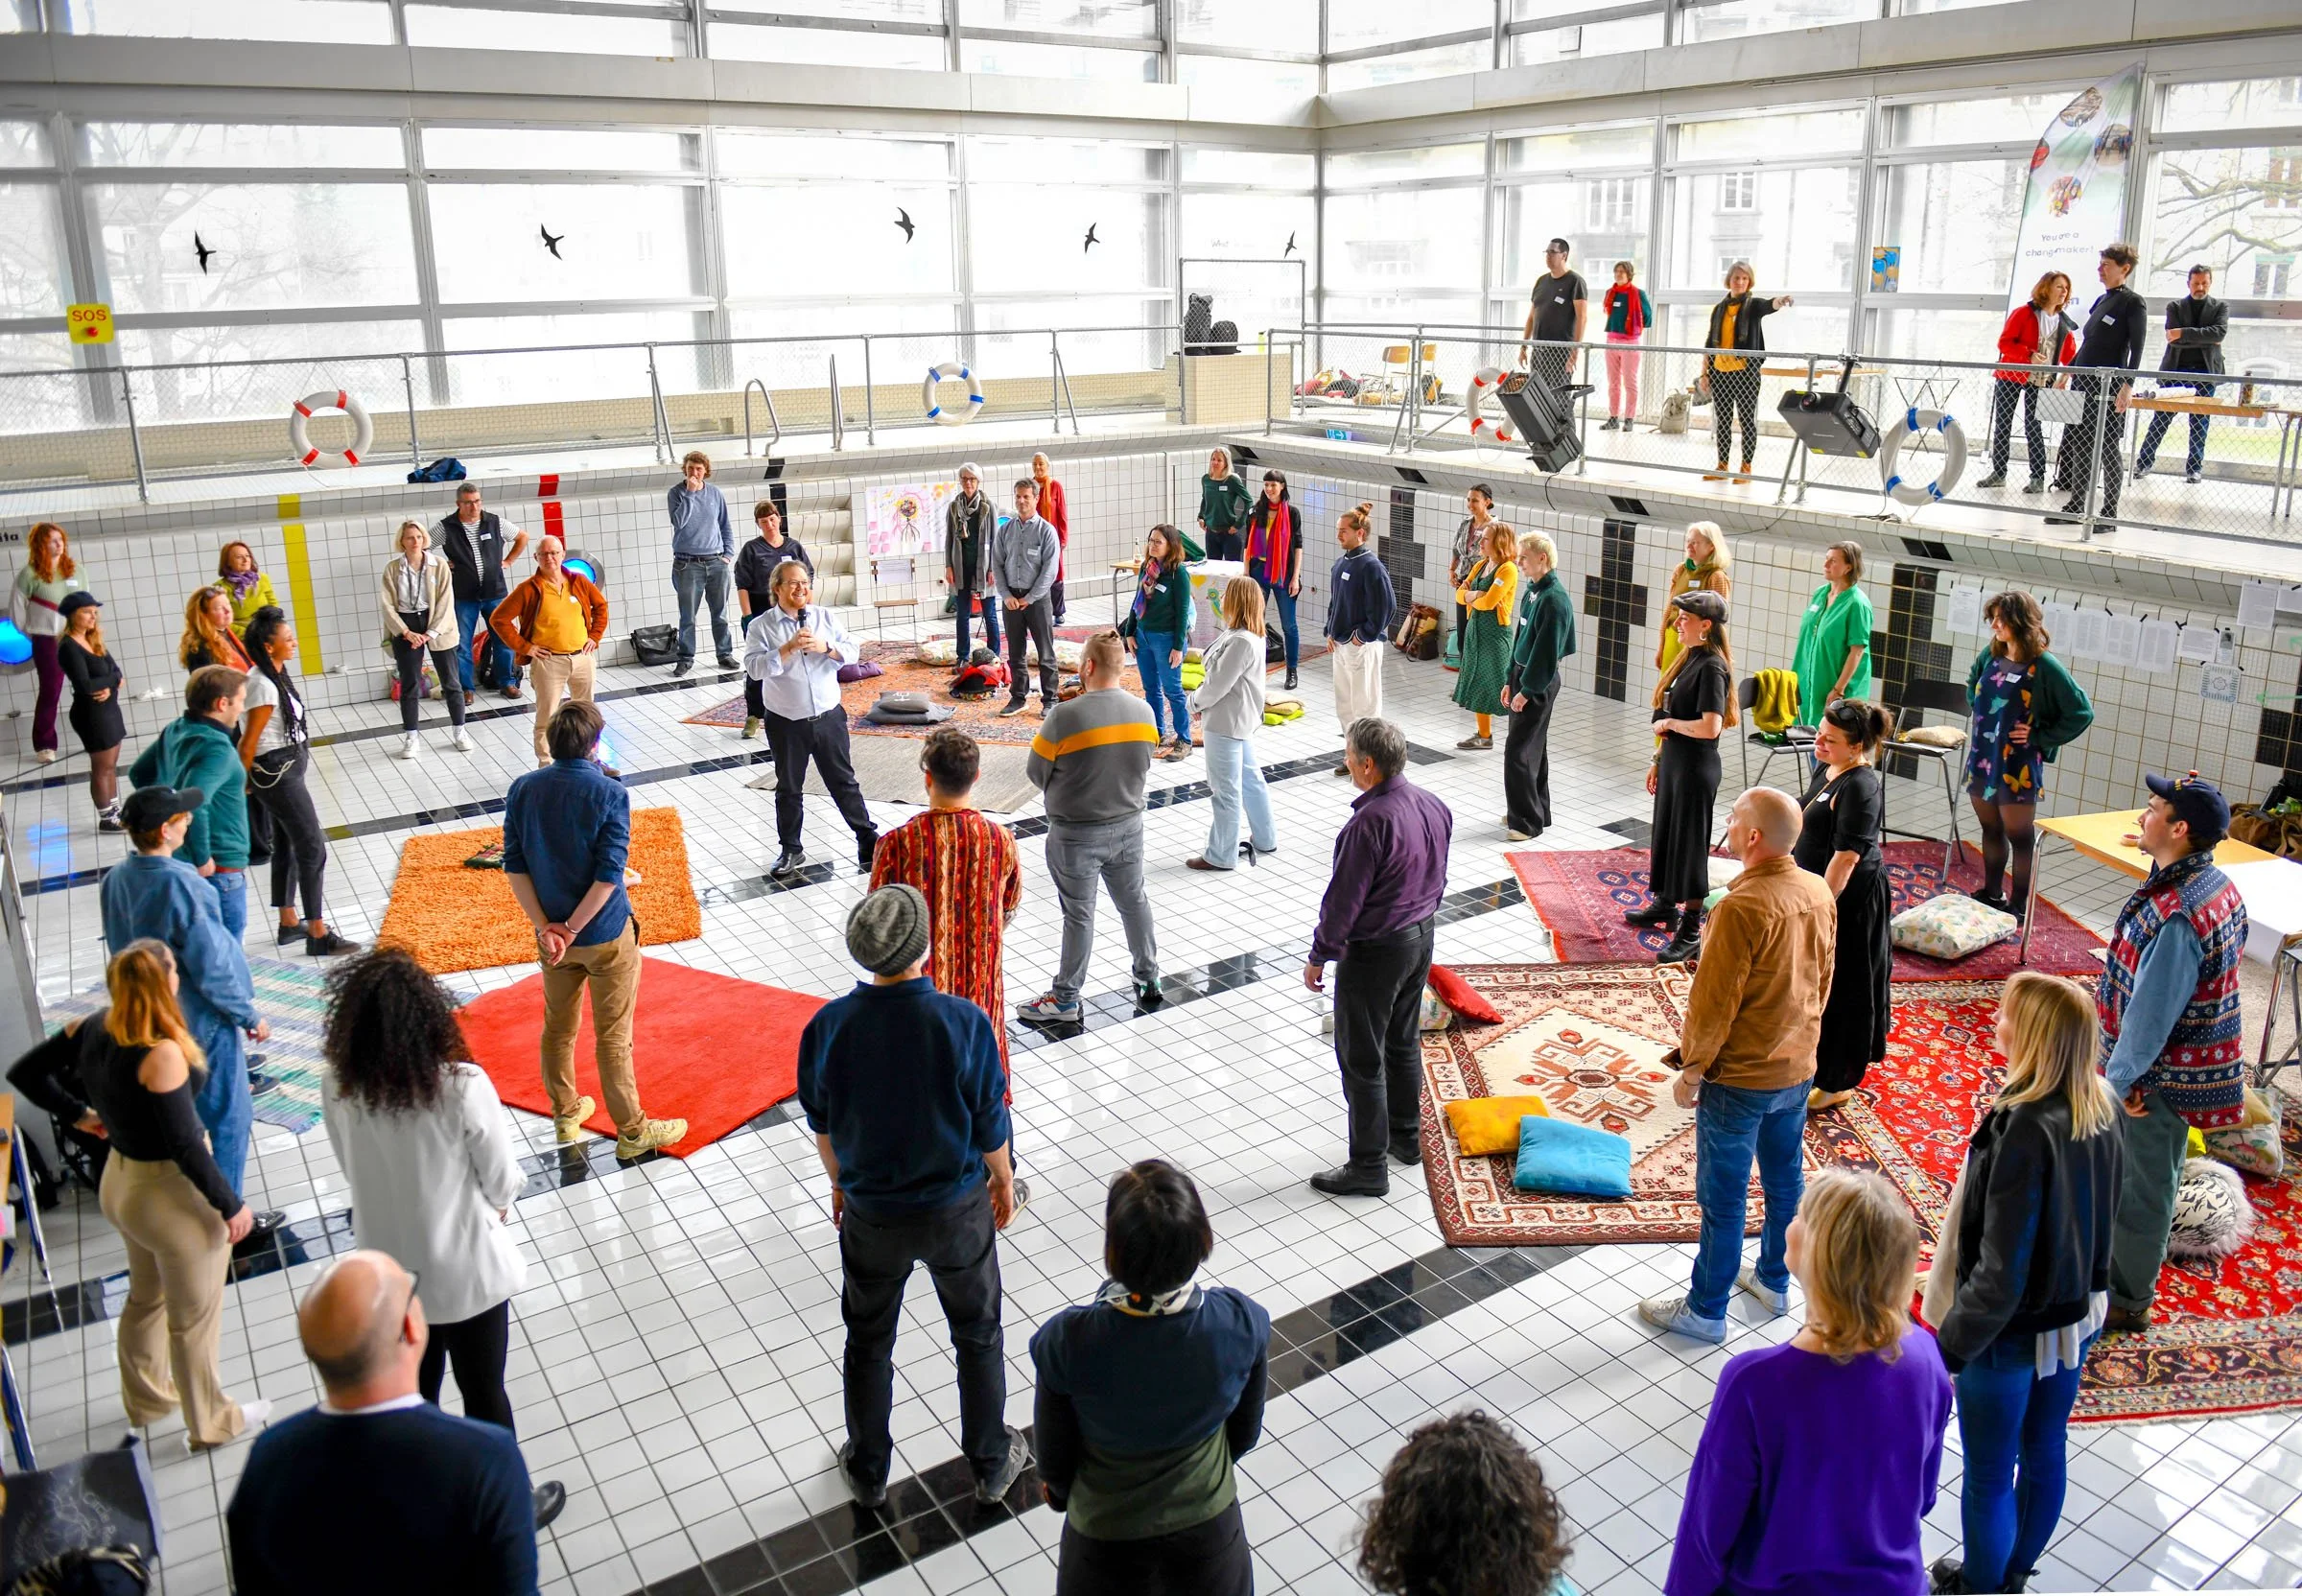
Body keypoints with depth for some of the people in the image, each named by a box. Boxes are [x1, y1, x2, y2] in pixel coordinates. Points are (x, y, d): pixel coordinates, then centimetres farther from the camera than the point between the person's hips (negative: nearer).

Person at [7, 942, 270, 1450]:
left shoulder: (91, 1028, -9)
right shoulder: (161, 1053, -31)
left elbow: (25, 1073, 5)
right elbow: (185, 1146, -26)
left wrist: (76, 1115, 17)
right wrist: (231, 1205, -15)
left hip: (121, 1181, 8)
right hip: (173, 1196, -8)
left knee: (145, 1297, 30)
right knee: (194, 1317, 14)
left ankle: (146, 1398, 51)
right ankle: (211, 1423, 33)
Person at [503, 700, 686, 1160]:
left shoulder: (523, 790, -5)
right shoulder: (609, 794, -18)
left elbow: (514, 867, -6)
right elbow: (609, 875, -22)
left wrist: (546, 928, -8)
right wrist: (571, 930, -15)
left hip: (551, 932, 5)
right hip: (605, 934, -5)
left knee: (557, 1028, 21)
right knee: (613, 1038, 5)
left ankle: (566, 1114, 39)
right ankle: (632, 1131, 17)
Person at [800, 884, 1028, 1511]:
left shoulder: (828, 1027, -19)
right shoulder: (964, 1023, -25)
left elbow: (822, 1125, -3)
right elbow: (990, 1123, -12)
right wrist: (1002, 1178, 8)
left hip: (871, 1212, 2)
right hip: (958, 1209, -1)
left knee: (868, 1342, 24)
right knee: (978, 1335, 22)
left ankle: (868, 1471, 42)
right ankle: (991, 1464, 39)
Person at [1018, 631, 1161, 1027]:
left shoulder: (1065, 716, -22)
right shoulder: (1143, 712, -7)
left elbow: (1037, 773, -13)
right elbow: (1141, 766, 6)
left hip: (1076, 834, -4)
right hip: (1128, 826, 4)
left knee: (1079, 914, 8)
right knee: (1134, 901, 21)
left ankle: (1065, 999, 21)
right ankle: (1148, 978, 37)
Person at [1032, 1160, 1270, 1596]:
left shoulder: (1065, 1343, -33)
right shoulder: (1244, 1323, -27)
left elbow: (1054, 1461, -14)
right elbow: (1245, 1433, -7)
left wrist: (1059, 1493, 10)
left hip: (1106, 1533, -1)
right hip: (1209, 1523, 1)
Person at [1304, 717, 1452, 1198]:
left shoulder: (1369, 823, -28)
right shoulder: (1434, 807, -2)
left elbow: (1344, 901, -22)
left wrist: (1318, 957, -11)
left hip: (1375, 951, -9)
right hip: (1422, 937, 9)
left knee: (1362, 1059, 4)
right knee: (1403, 1041, 23)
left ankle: (1368, 1166, 13)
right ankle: (1406, 1136, 39)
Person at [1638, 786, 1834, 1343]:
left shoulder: (1742, 909, -28)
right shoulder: (1820, 894, -4)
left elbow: (1715, 1000, -22)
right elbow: (1823, 979, 9)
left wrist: (1691, 1069, -10)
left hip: (1739, 1077, -8)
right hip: (1798, 1068, 8)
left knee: (1723, 1198, 6)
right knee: (1785, 1180, 22)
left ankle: (1706, 1311, 19)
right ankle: (1773, 1281, 41)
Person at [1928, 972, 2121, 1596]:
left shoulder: (2024, 1130, -31)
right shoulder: (2100, 1110, -8)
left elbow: (2001, 1274, -27)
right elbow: (2097, 1216, 7)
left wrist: (1948, 1347, -18)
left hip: (2014, 1334, -8)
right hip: (2078, 1315, 8)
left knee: (1989, 1478, 13)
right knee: (2044, 1452, 25)